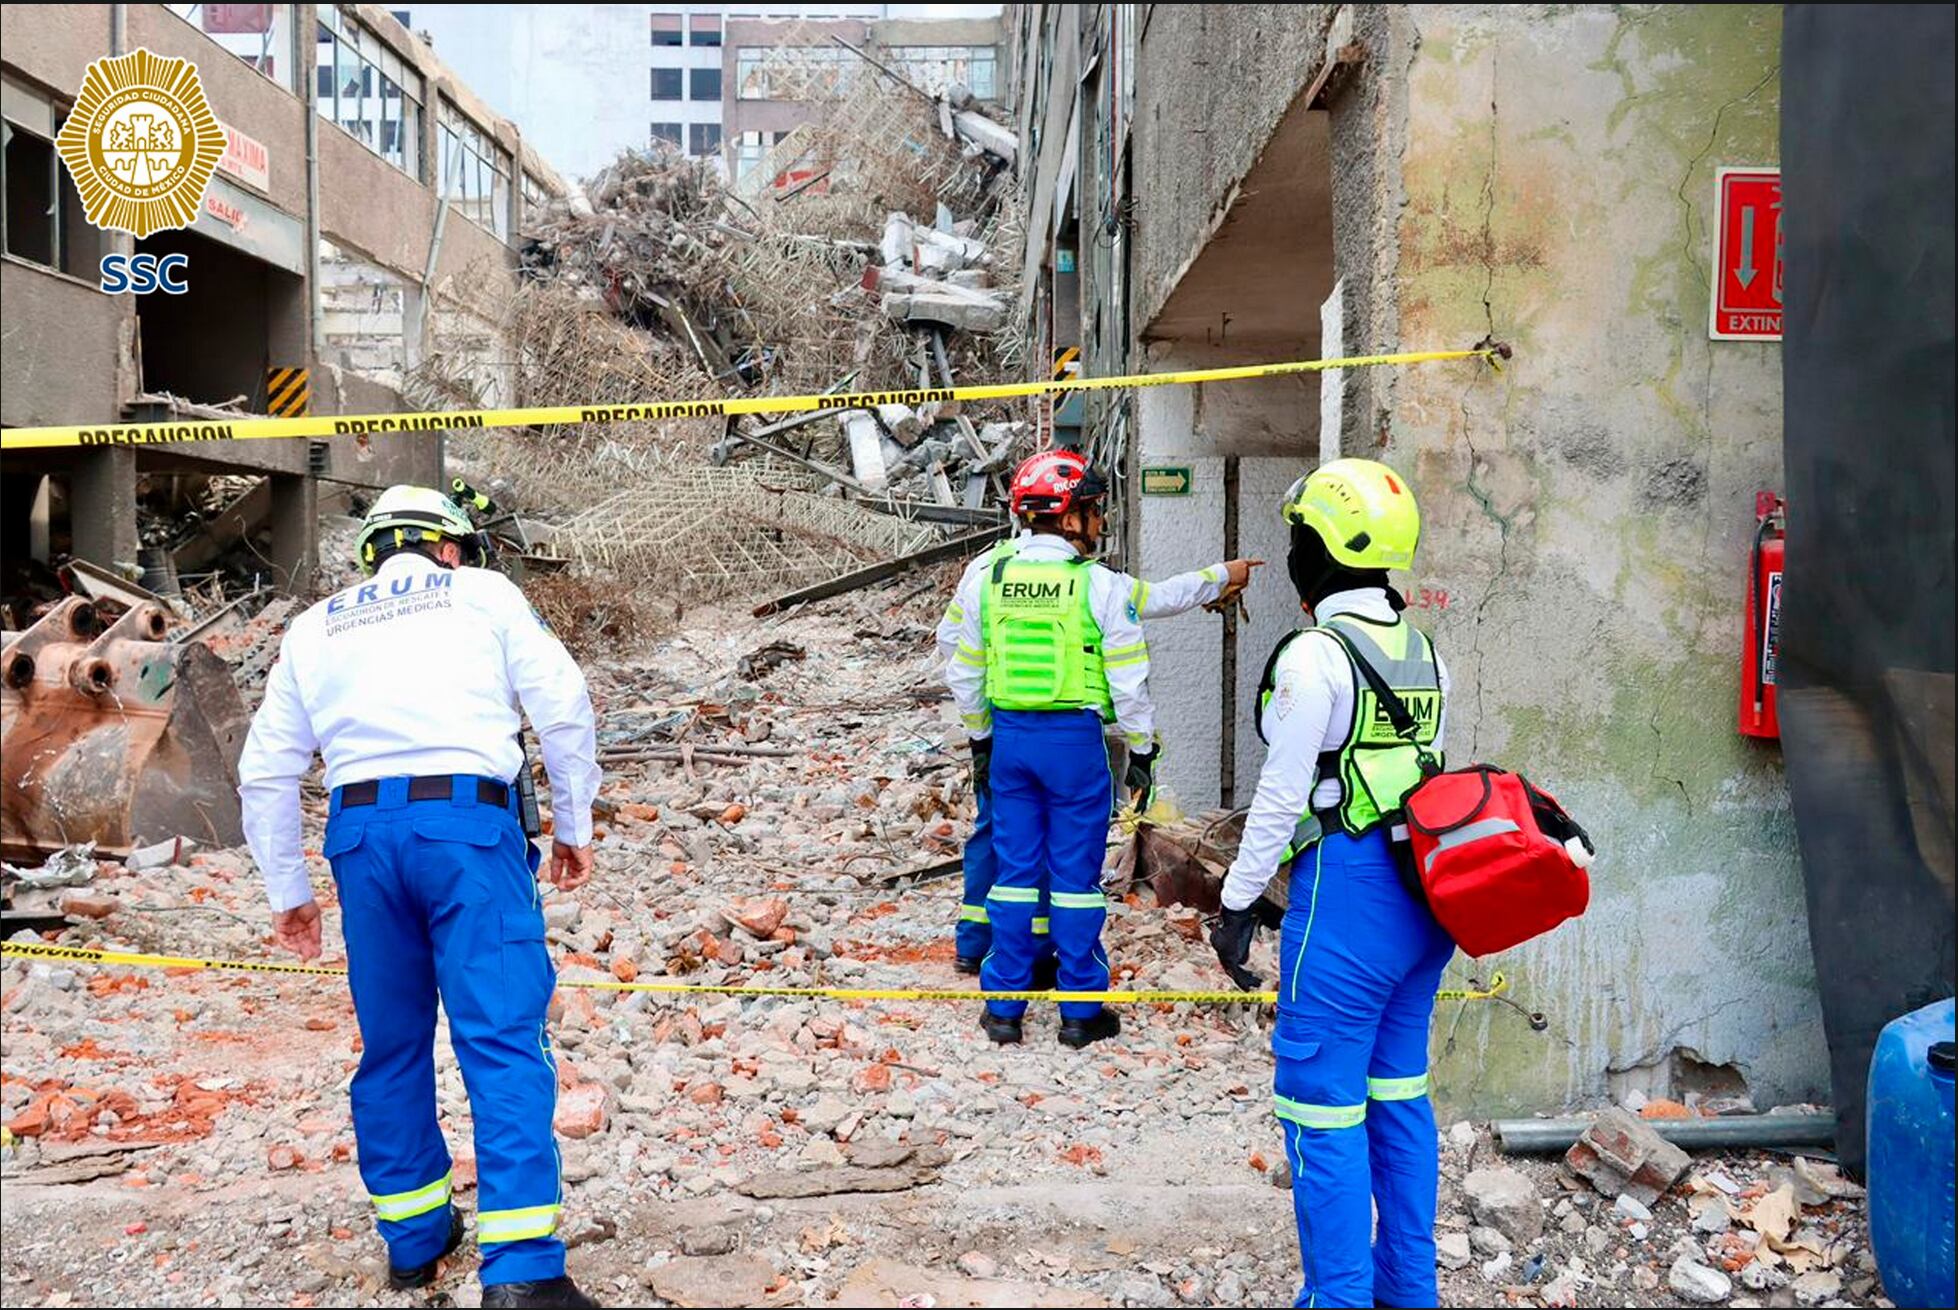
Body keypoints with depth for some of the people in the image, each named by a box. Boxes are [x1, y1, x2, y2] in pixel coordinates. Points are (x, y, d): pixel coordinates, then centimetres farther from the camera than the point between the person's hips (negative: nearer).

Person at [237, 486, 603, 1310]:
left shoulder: (315, 626, 22)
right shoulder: (483, 593, 13)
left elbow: (265, 772, 20)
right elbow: (563, 707, 4)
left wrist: (286, 892, 28)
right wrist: (573, 826, 13)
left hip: (361, 832, 4)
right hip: (468, 822, -3)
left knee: (392, 1043, 16)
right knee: (503, 1041, -6)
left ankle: (415, 1238, 27)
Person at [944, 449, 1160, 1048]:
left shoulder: (986, 578, 2)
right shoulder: (1101, 585, -9)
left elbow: (964, 673, 9)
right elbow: (1128, 680, -7)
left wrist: (979, 740, 21)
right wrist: (1141, 753, 3)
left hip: (1010, 736, 4)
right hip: (1075, 738, -3)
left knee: (1015, 871, 12)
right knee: (1076, 876, 6)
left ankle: (1003, 1006, 18)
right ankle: (1081, 1011, 15)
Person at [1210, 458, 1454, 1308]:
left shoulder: (1317, 656, -14)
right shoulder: (1423, 652, 11)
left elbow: (1282, 797, -14)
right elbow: (1430, 773, 15)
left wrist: (1237, 903, -6)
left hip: (1349, 889, -9)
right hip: (1421, 887, 9)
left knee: (1321, 1100, 0)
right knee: (1398, 1089, 17)